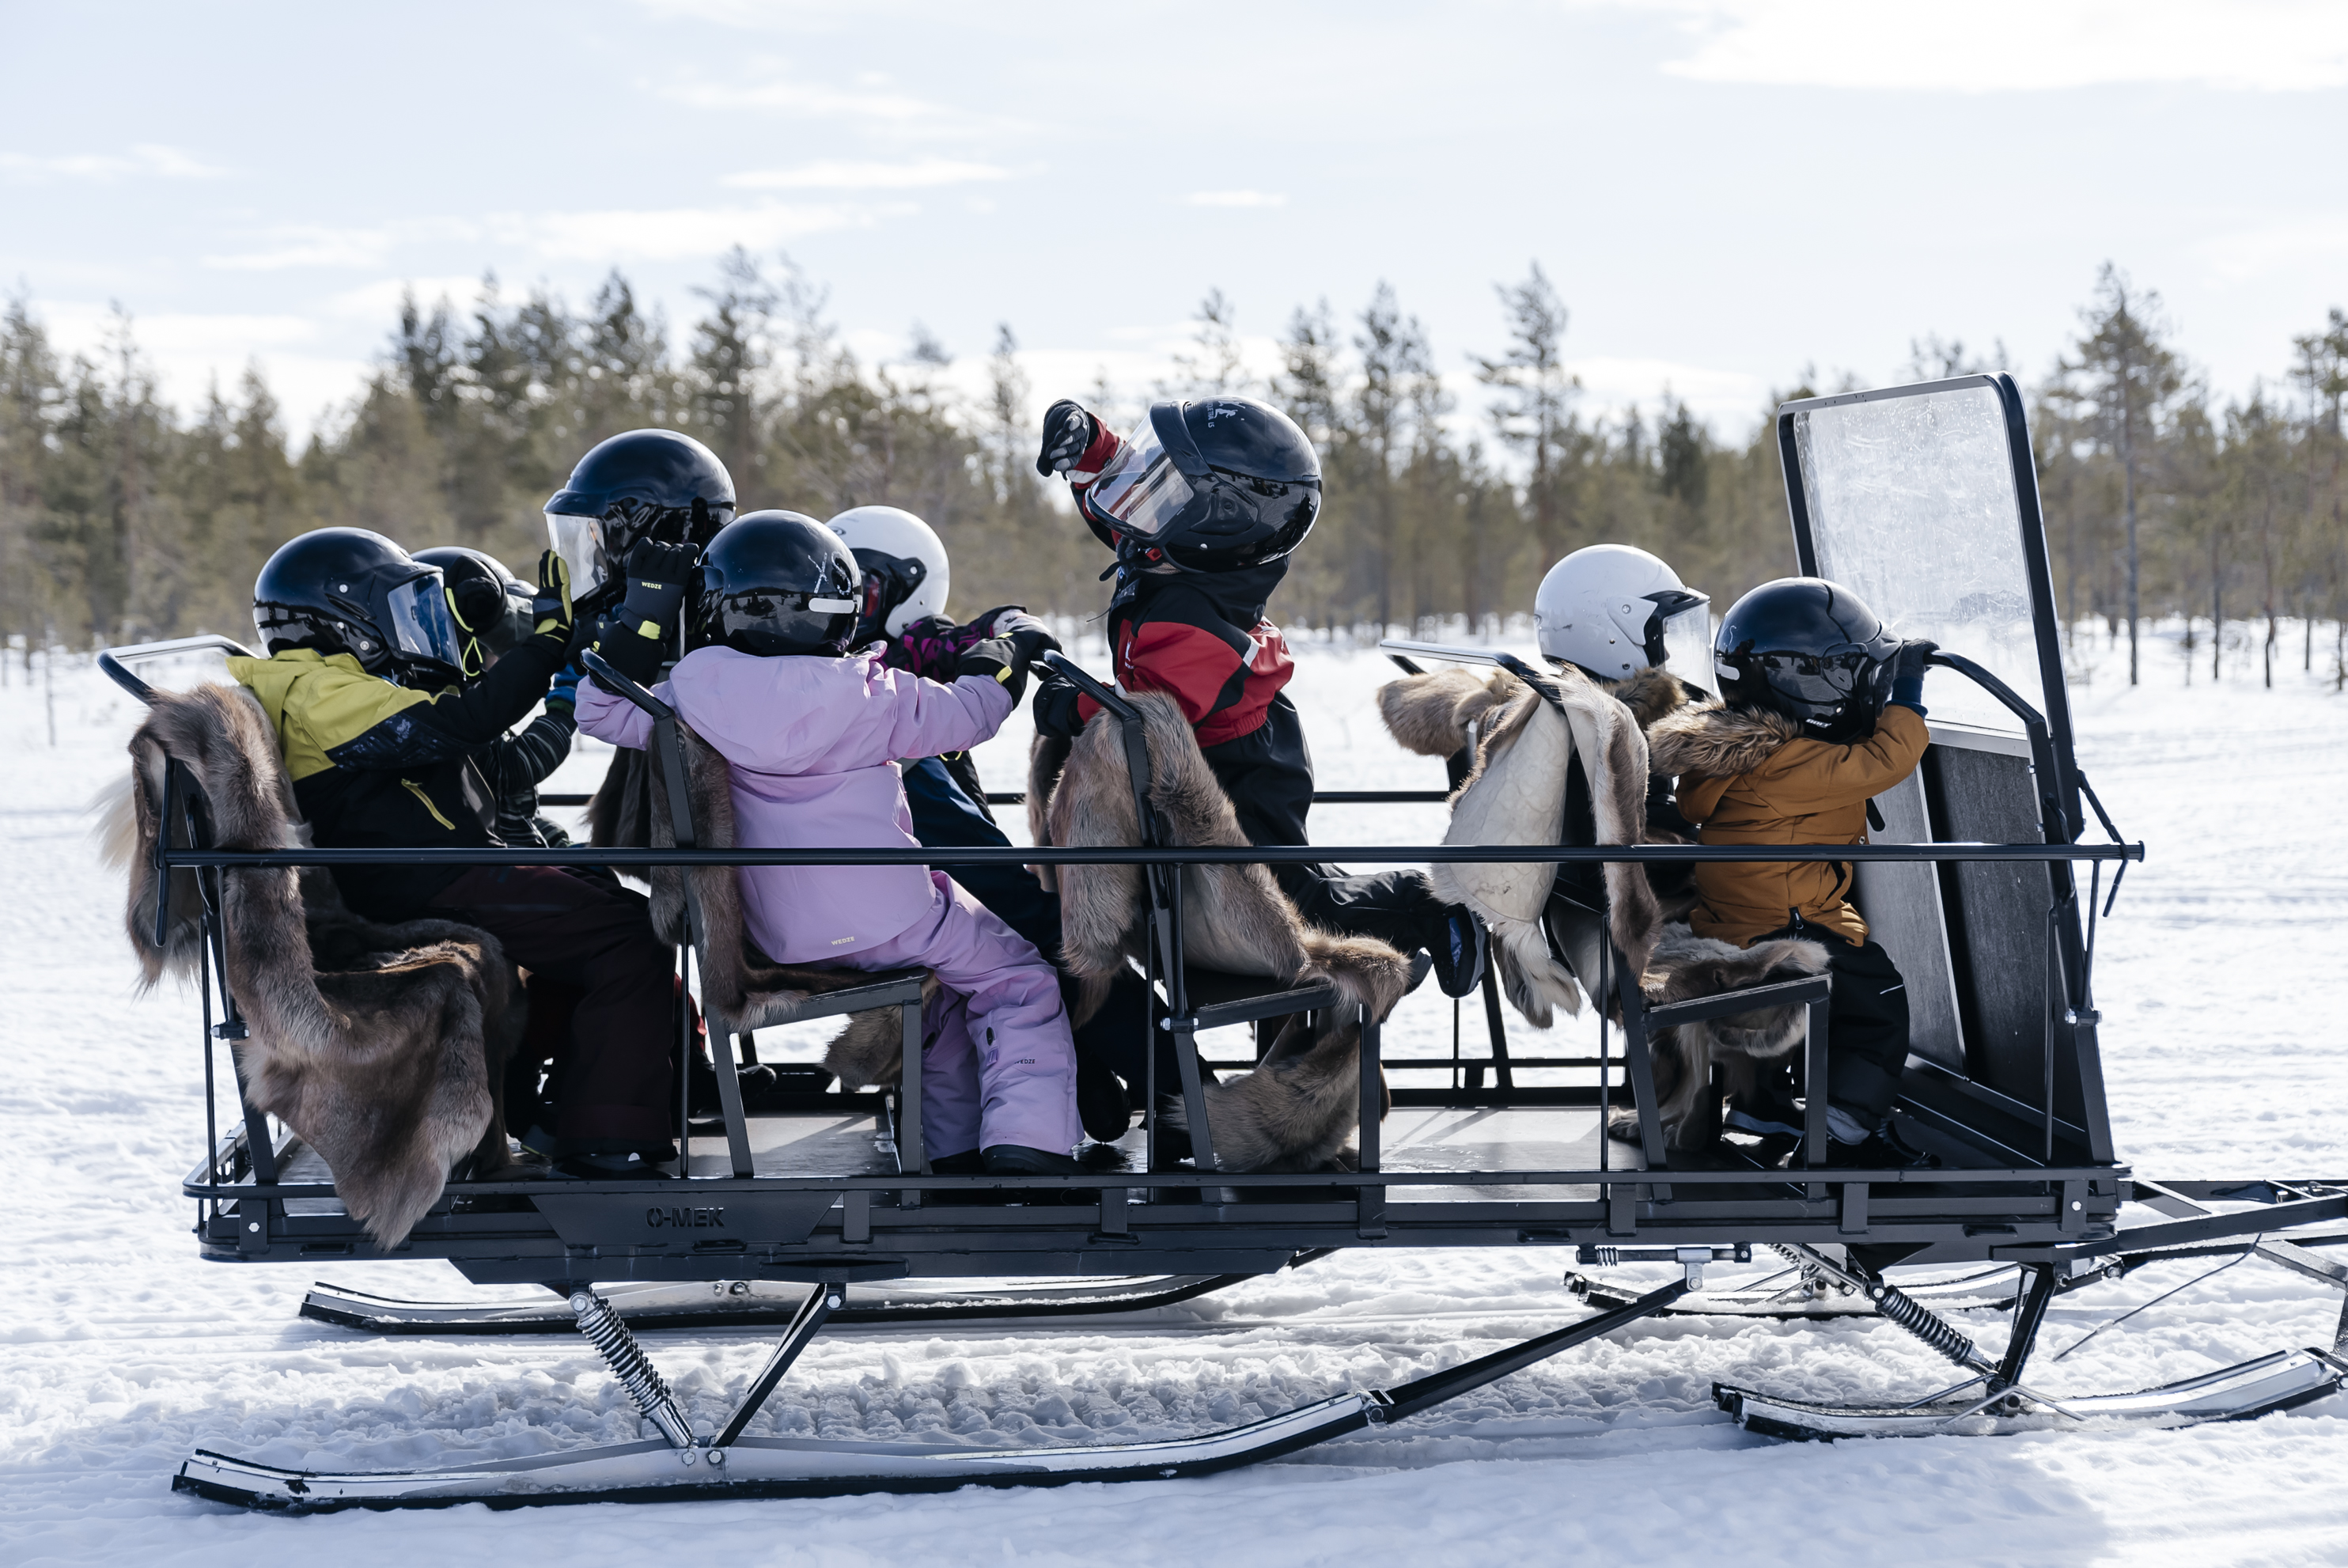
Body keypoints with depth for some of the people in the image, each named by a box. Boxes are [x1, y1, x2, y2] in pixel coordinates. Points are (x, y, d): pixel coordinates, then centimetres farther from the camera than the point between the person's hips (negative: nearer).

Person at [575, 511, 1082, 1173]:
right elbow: (963, 714, 0)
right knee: (1018, 981, 11)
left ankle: (959, 1154, 29)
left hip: (784, 937, 6)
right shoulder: (865, 695, -13)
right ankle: (1024, 1149, -7)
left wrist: (643, 614, 5)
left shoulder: (694, 696, -6)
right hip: (889, 917, -6)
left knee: (941, 993, 30)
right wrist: (999, 660, 21)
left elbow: (604, 710, 8)